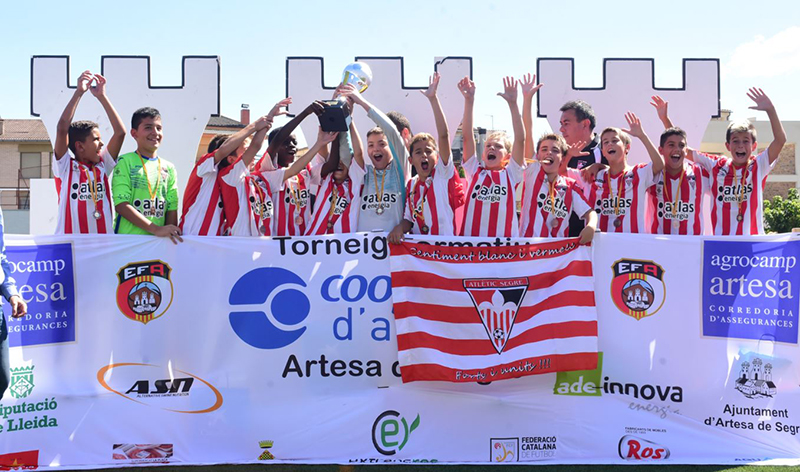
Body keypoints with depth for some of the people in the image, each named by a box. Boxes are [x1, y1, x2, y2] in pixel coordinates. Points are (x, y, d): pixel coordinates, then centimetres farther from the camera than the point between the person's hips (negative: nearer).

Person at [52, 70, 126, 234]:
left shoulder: (102, 165, 12)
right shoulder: (65, 167, 2)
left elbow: (120, 132, 5)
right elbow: (62, 129, -12)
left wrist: (101, 96, 4)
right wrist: (79, 92, -8)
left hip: (103, 239, 4)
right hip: (69, 239, -4)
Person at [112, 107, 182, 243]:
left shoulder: (169, 168, 11)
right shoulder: (126, 162, -1)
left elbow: (172, 208, 8)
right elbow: (121, 205, -11)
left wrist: (172, 236, -8)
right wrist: (156, 229, -19)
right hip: (127, 239, -4)